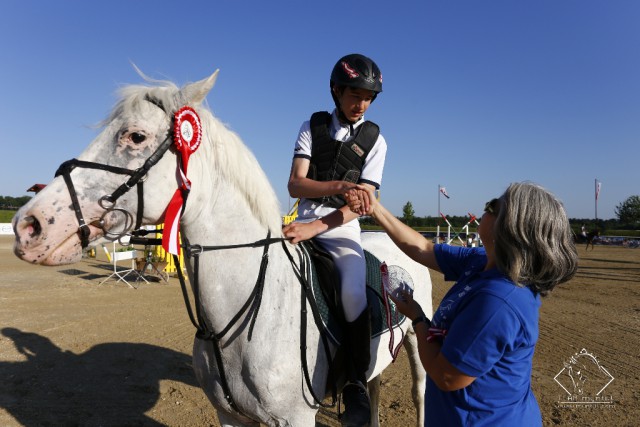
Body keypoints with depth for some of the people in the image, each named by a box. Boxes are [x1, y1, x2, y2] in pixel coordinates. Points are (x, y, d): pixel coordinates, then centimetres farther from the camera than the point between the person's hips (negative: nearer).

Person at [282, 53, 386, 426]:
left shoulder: (375, 139, 1)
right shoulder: (312, 126, 4)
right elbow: (295, 185, -7)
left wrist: (314, 227, -24)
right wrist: (340, 187, -27)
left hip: (343, 228, -2)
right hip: (303, 221, 3)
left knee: (353, 293, -28)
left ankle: (357, 385, -8)